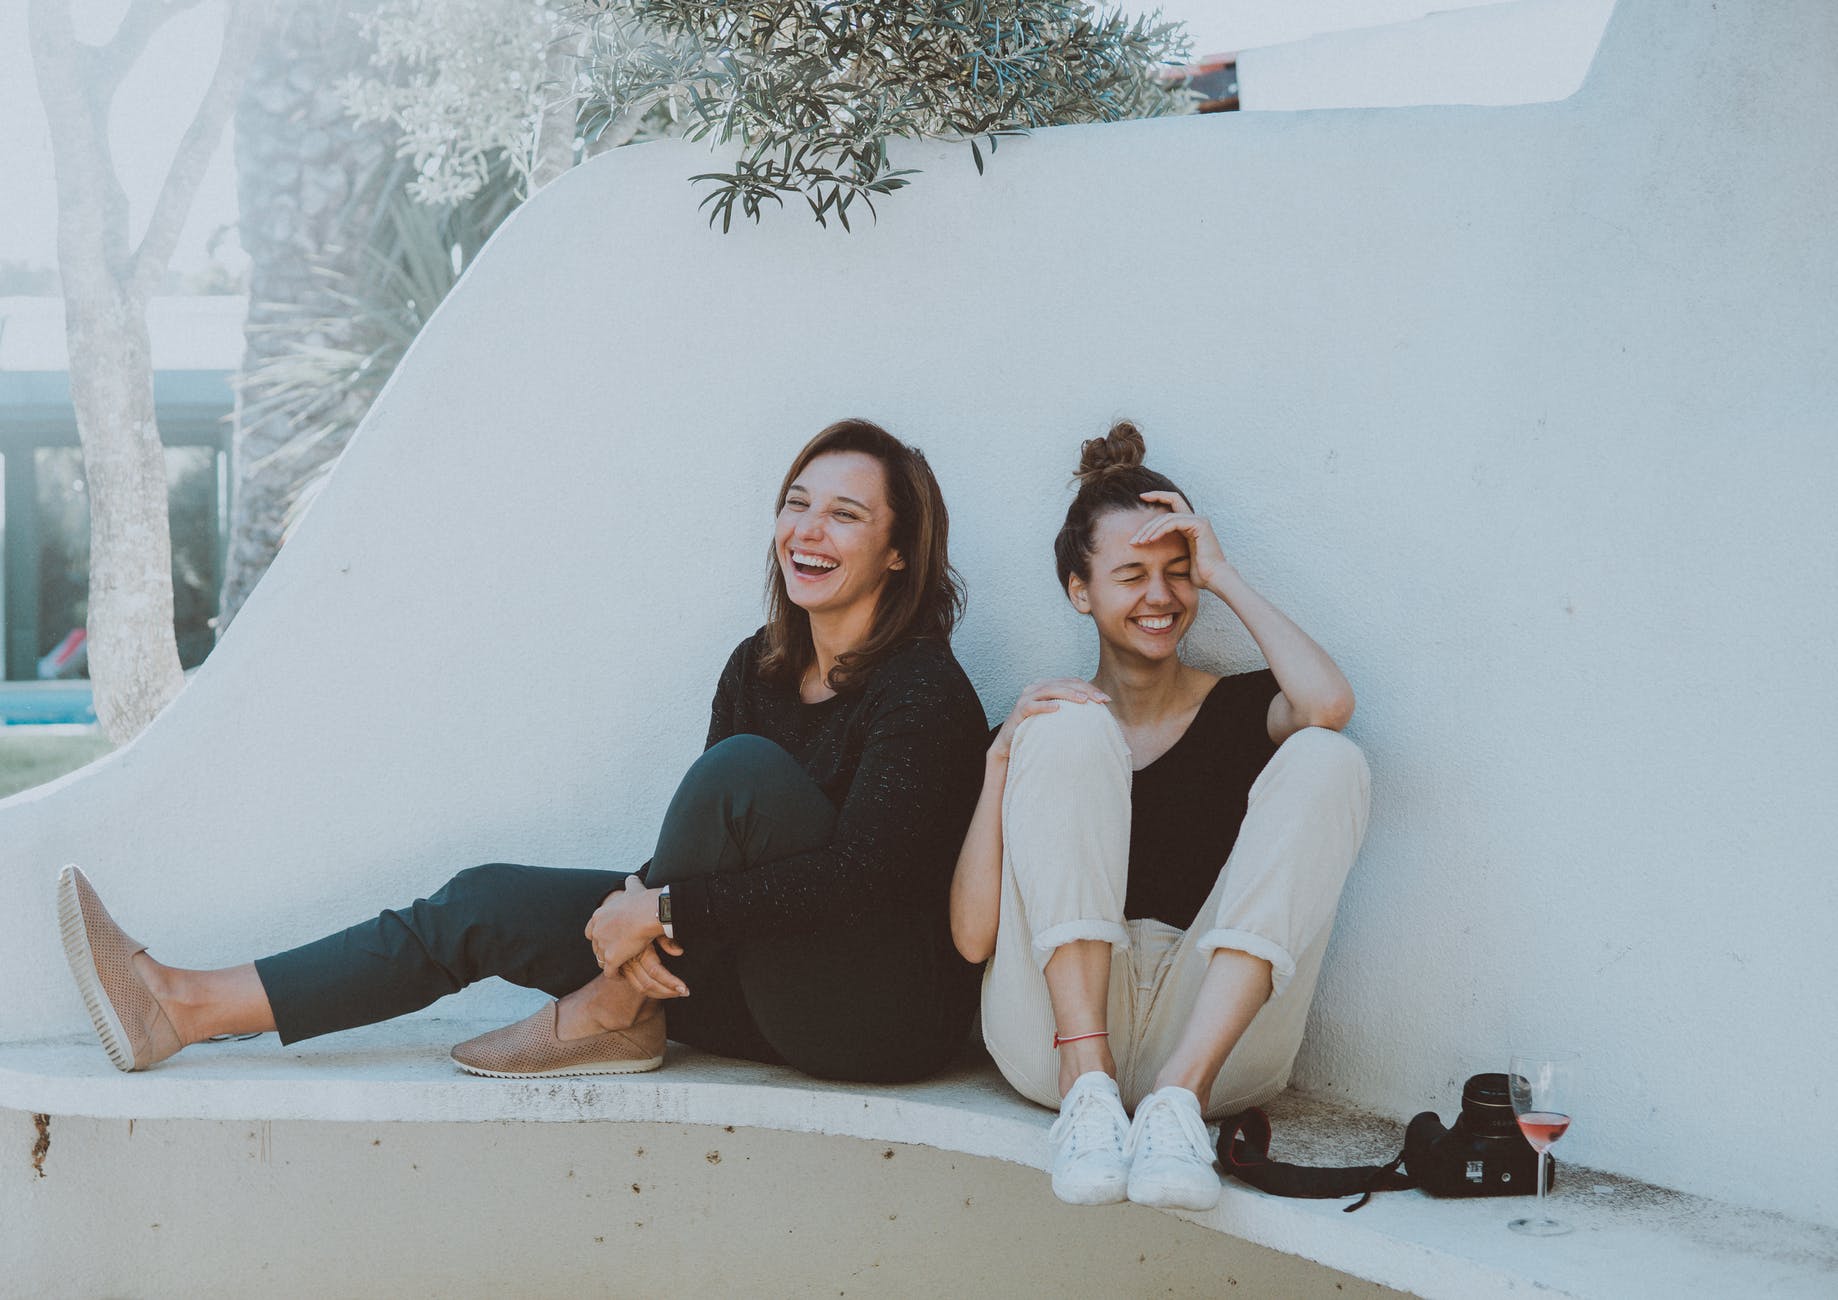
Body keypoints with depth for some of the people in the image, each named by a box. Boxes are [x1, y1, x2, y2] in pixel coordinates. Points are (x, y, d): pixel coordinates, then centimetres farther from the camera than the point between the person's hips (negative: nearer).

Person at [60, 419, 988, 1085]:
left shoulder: (923, 688, -14)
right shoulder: (762, 667, 10)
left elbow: (858, 870, -26)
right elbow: (708, 856, 6)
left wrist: (661, 904, -23)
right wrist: (638, 909, -17)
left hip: (891, 1015, -7)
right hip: (769, 998, 7)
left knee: (746, 766, -29)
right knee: (490, 903, -3)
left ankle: (612, 1016, -13)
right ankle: (188, 1009, -4)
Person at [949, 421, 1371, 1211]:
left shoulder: (1241, 711, 16)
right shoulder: (1040, 721, 15)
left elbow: (1327, 705, -12)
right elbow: (973, 937, 2)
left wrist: (1223, 577, 1)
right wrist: (1002, 756, -7)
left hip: (1215, 1029, 1)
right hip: (1054, 1023, 0)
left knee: (1325, 759, -15)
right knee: (1073, 733, -14)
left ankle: (1181, 1092, -31)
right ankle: (1088, 1087, -29)